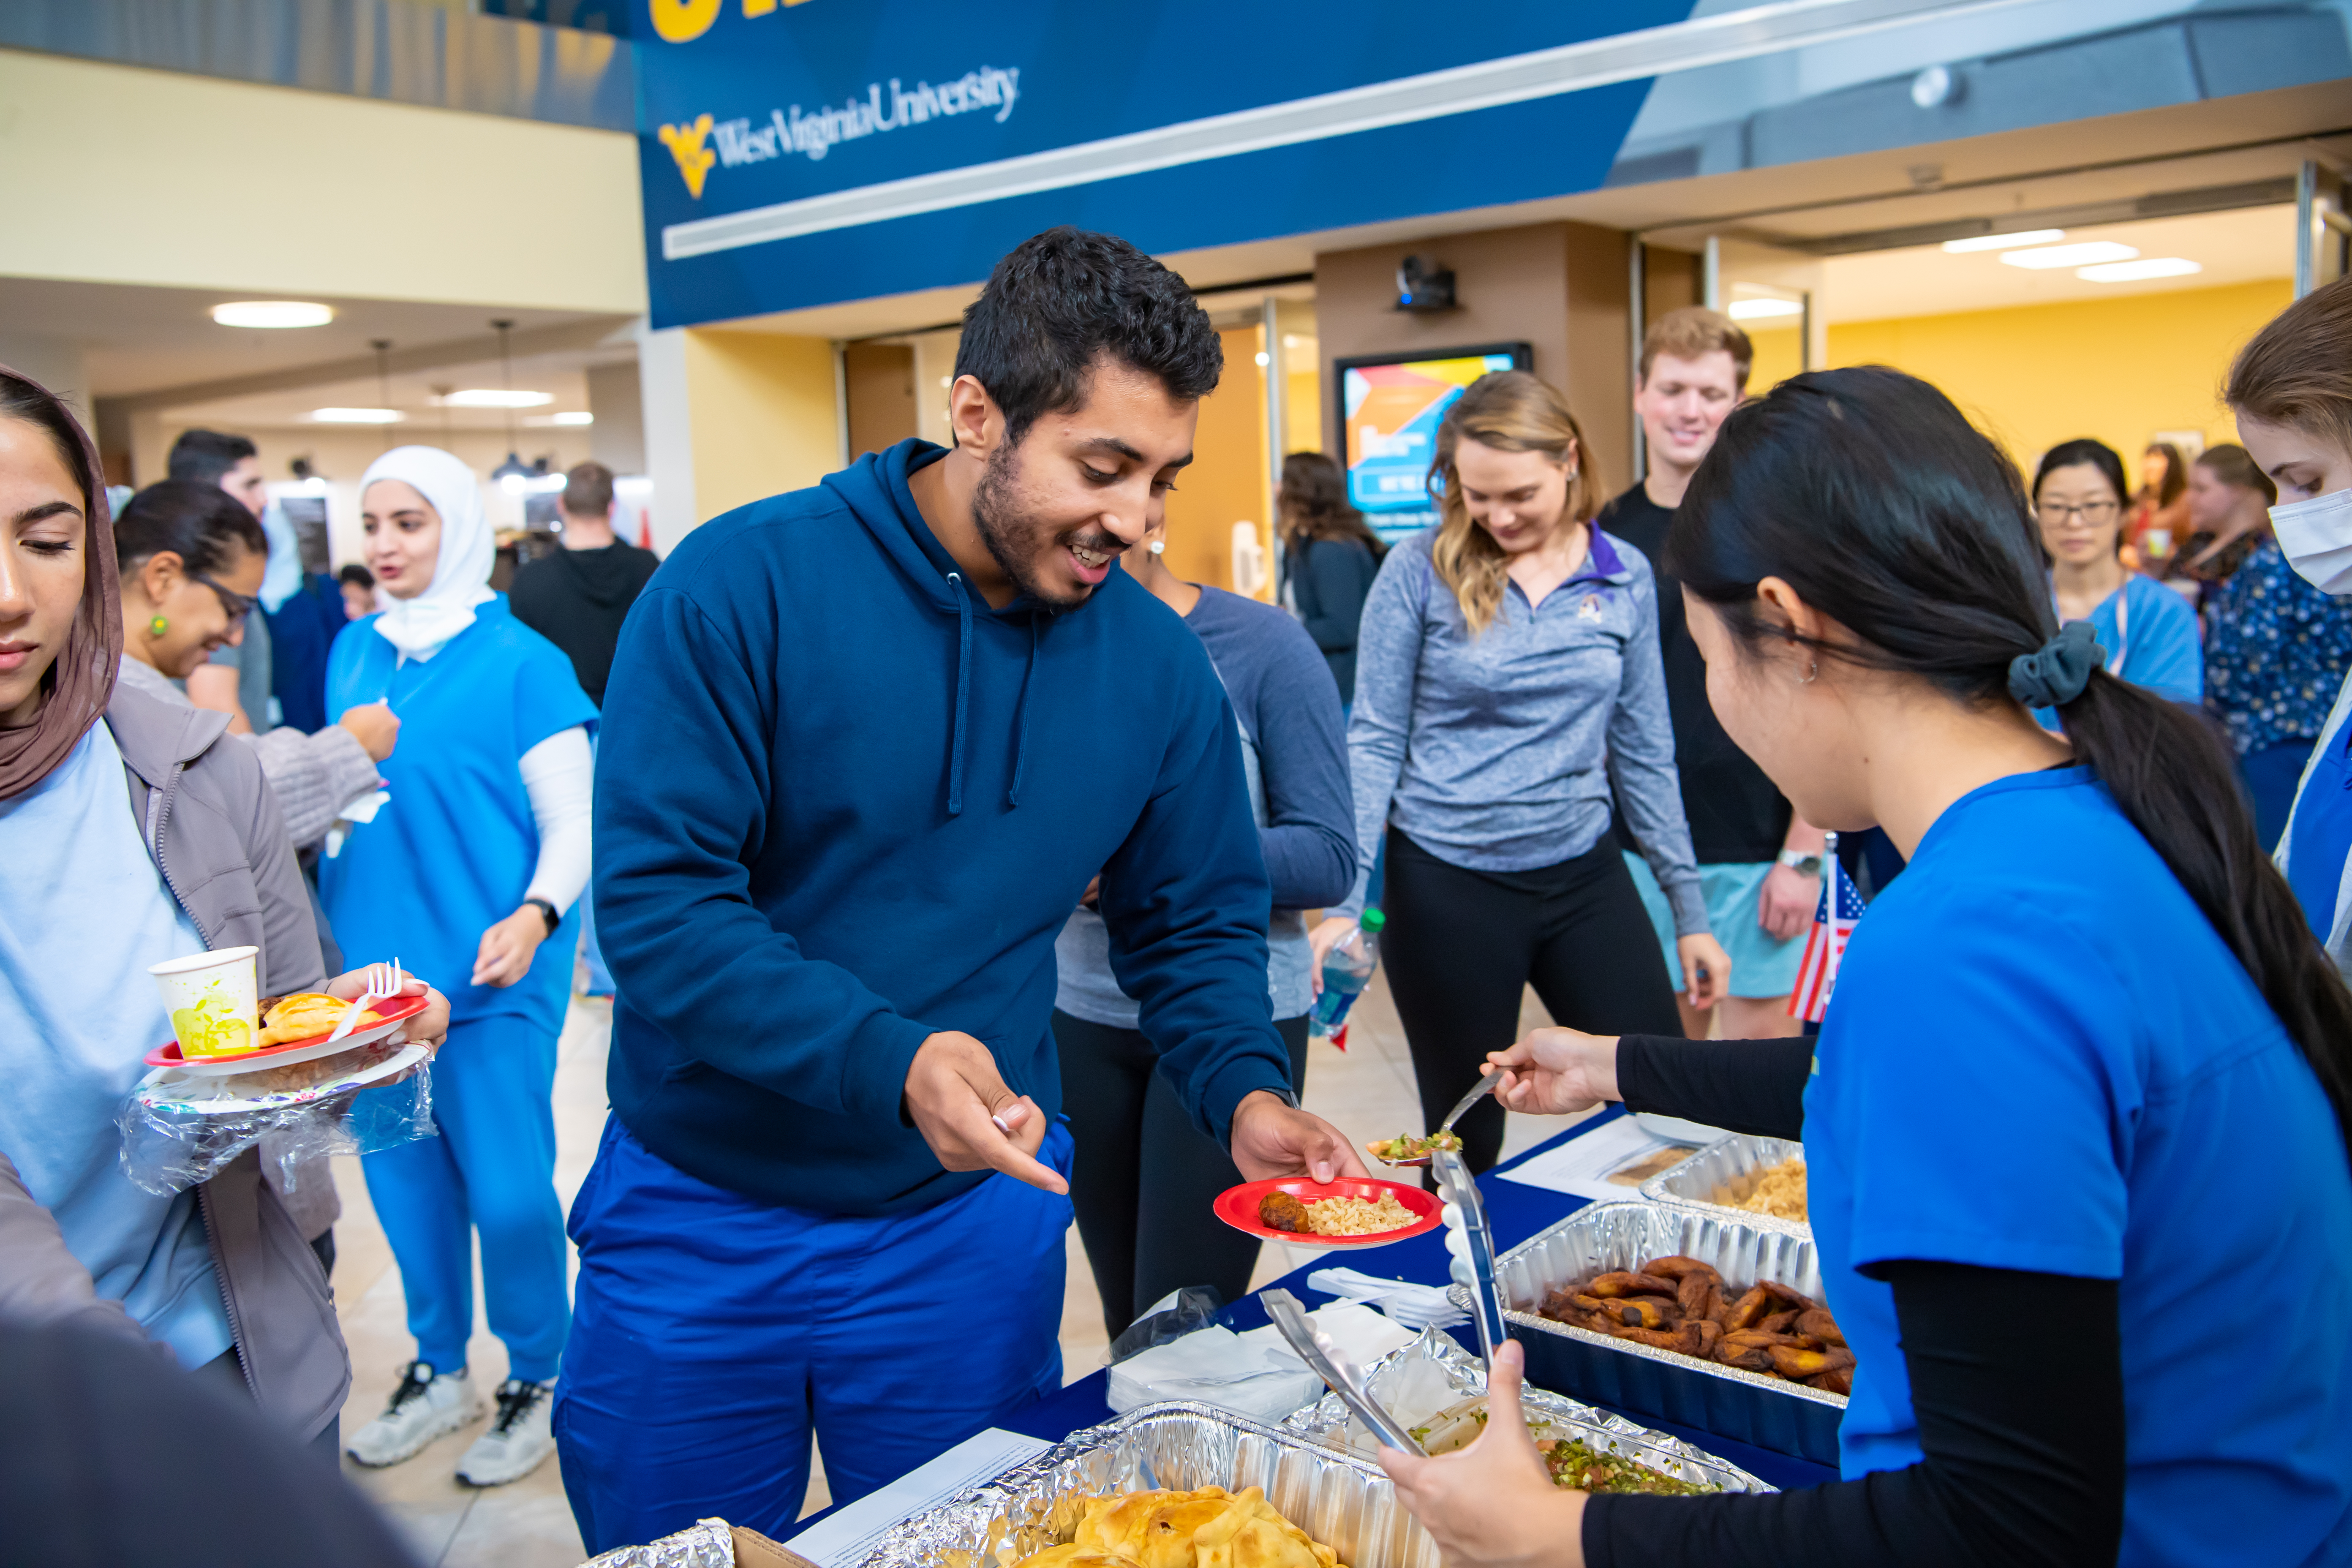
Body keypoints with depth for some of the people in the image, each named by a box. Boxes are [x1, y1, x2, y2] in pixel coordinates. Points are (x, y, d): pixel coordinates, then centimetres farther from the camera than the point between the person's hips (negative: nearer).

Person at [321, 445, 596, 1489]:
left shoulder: (520, 660, -8)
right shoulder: (354, 651, 9)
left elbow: (573, 822, -9)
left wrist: (534, 917, -25)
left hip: (488, 975, -6)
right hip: (370, 962, 6)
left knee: (508, 1188, -1)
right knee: (401, 1174, 14)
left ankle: (535, 1380, 21)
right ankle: (439, 1371, 33)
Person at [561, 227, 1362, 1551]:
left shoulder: (1158, 662, -6)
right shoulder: (744, 587, -18)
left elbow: (1194, 927, 4)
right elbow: (657, 902, -22)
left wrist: (1247, 1093, -15)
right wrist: (890, 1062, -34)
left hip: (972, 1225, 2)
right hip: (698, 1217, -1)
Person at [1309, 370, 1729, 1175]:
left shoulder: (1625, 575, 2)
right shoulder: (1420, 570, -7)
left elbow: (1643, 752, 7)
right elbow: (1374, 740, -6)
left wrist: (1691, 912, 8)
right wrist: (1346, 901, -14)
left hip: (1584, 874, 3)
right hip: (1446, 887, -3)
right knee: (1466, 1142, 10)